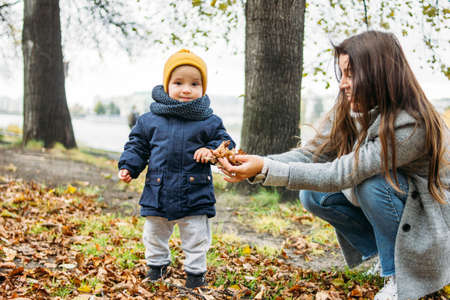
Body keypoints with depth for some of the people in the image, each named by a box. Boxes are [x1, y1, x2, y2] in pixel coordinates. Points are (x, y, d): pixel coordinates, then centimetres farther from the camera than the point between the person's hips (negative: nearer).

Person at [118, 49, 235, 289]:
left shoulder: (209, 122, -4)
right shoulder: (150, 120, 0)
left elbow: (226, 142, 2)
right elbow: (137, 145, 9)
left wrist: (211, 151, -17)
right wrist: (128, 166, -3)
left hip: (195, 194, -2)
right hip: (157, 193, 2)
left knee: (196, 237, 8)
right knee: (154, 235, 19)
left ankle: (196, 270, 29)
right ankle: (157, 265, 42)